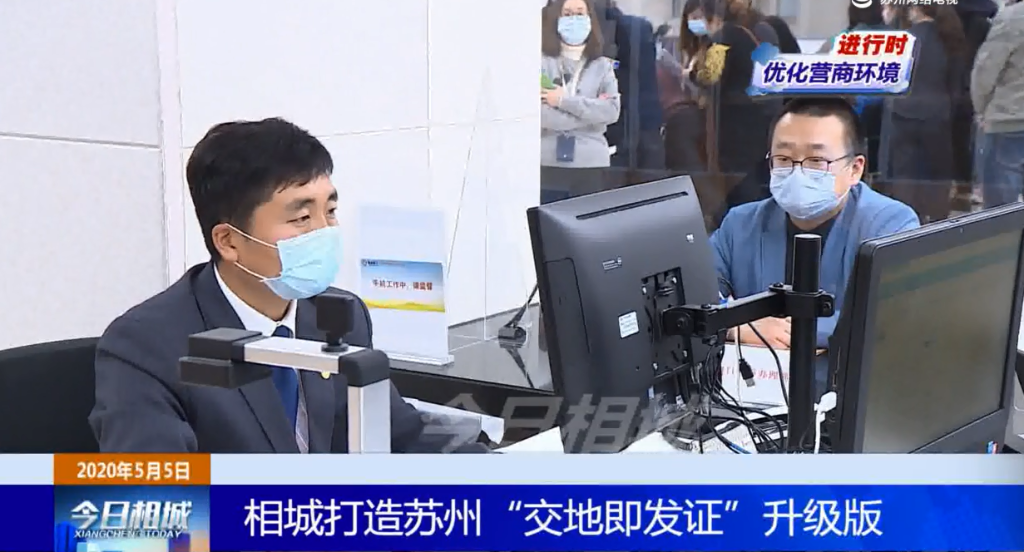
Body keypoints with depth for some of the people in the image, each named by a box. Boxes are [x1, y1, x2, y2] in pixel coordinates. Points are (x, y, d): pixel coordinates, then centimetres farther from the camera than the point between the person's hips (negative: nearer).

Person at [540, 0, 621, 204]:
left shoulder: (602, 66, 8)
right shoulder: (543, 63, 2)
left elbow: (611, 111, -6)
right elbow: (541, 115, -9)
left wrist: (564, 100, -10)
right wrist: (590, 111, -8)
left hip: (591, 165, 1)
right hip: (548, 164, -1)